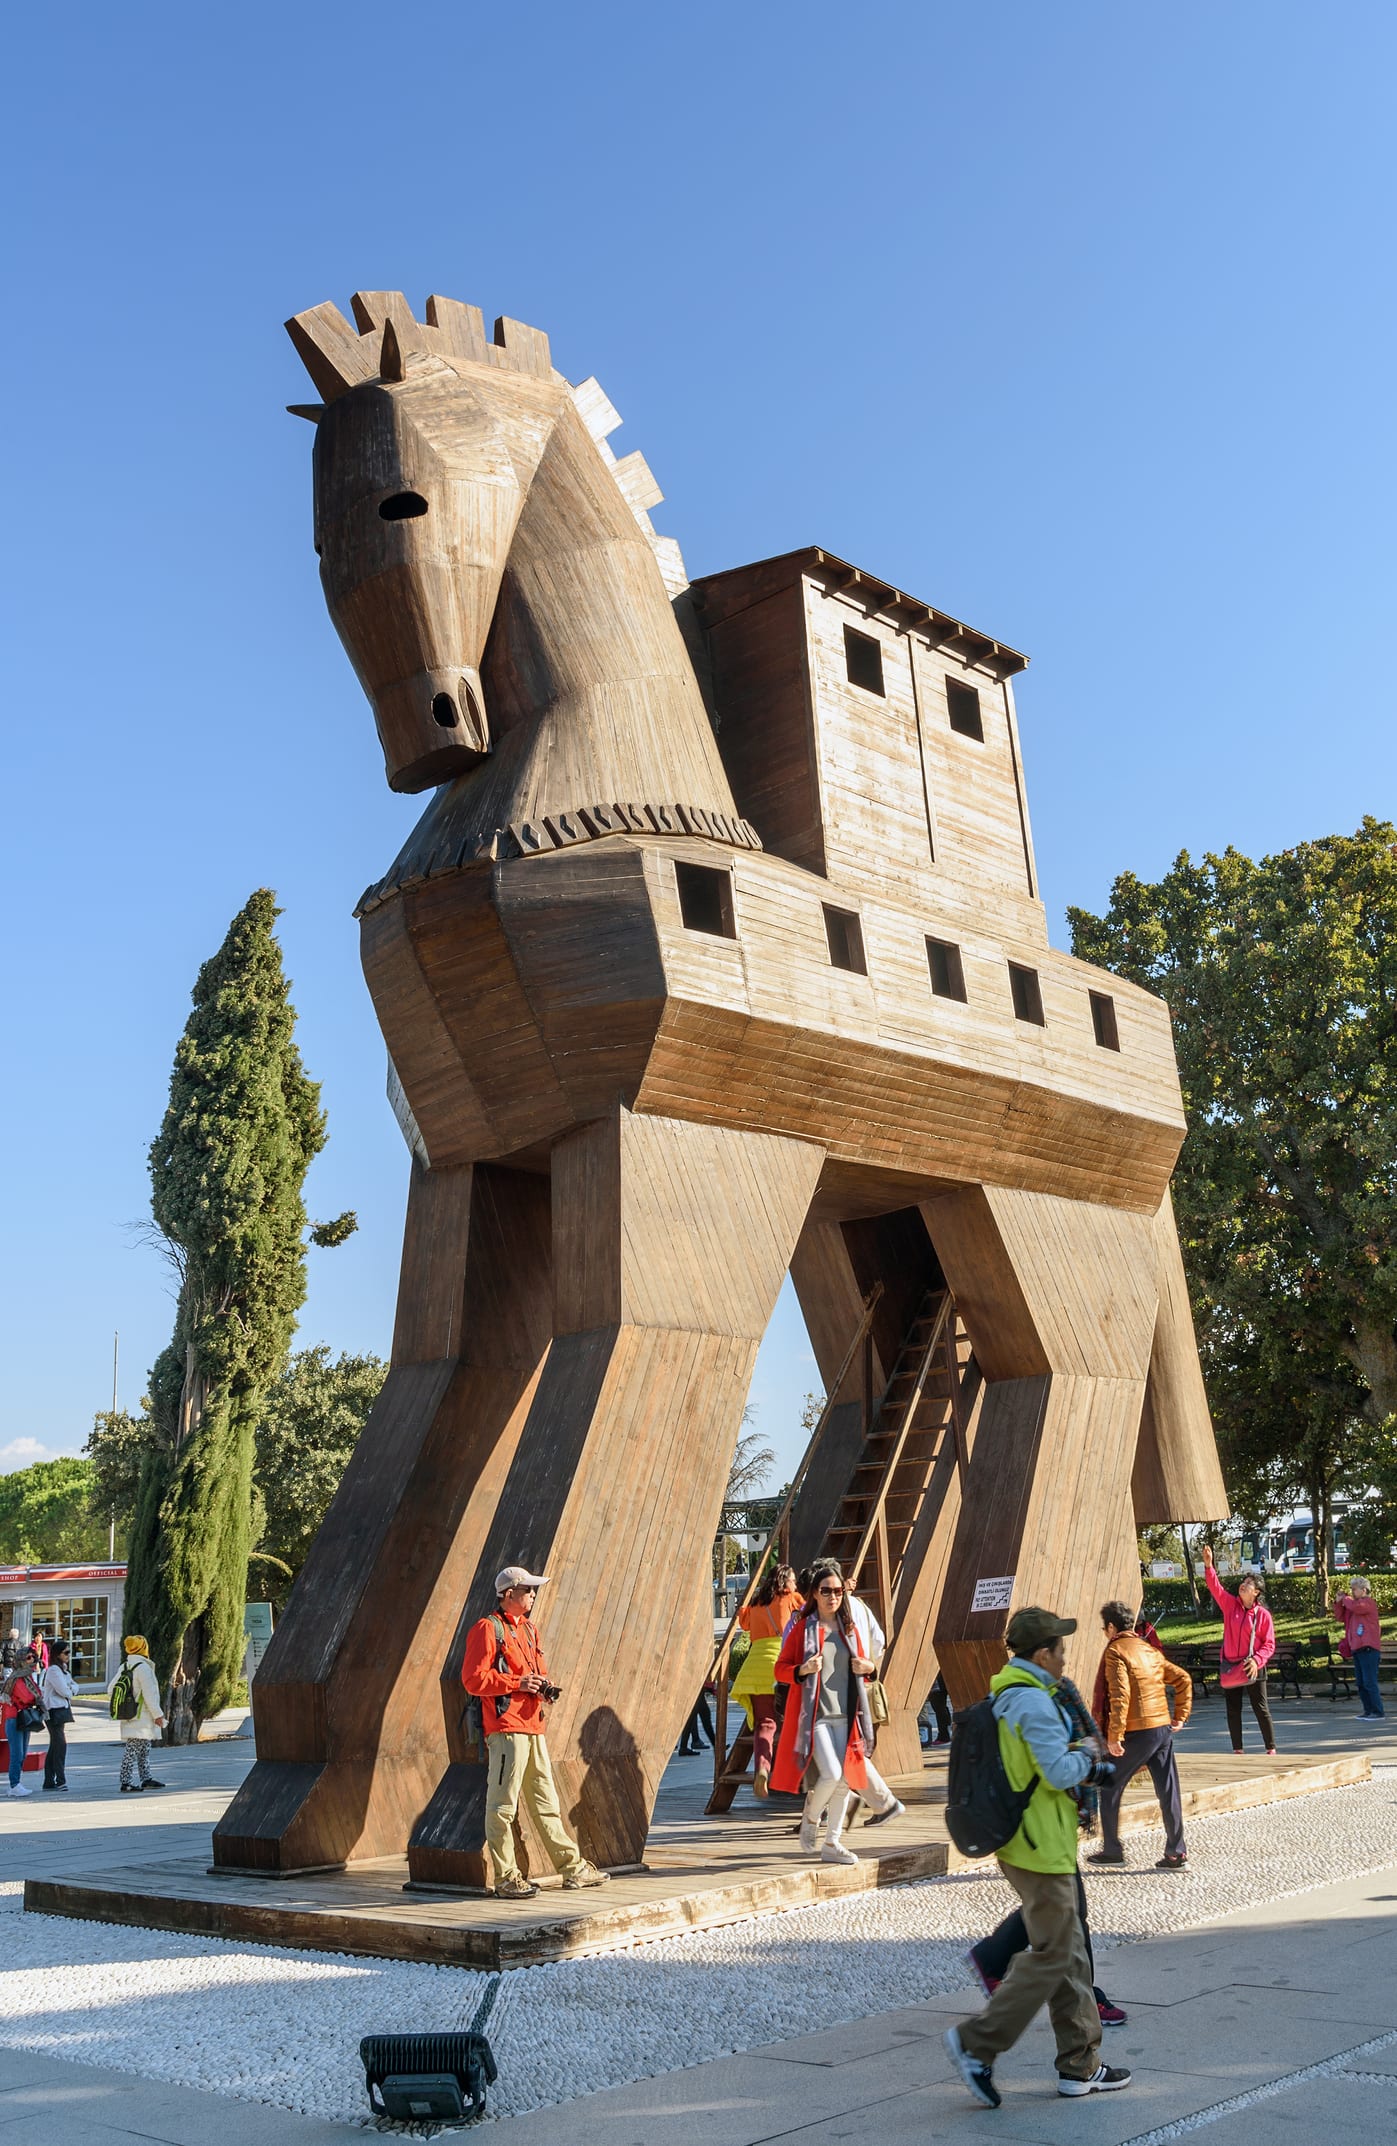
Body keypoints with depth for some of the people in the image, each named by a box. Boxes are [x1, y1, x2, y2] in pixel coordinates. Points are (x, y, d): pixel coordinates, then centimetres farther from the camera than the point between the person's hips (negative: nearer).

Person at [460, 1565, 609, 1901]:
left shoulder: (529, 1629, 21)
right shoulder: (488, 1629, -7)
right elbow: (473, 1678, -14)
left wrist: (544, 1688, 8)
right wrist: (518, 1683, -15)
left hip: (533, 1727, 9)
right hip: (505, 1727, -9)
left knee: (545, 1802, 14)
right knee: (502, 1805, -5)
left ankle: (572, 1867, 19)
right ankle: (506, 1879, 1)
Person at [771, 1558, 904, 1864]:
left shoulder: (851, 1626, 10)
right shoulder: (802, 1626, -2)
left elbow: (866, 1663, 22)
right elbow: (780, 1669, 0)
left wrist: (868, 1667, -1)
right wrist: (803, 1670, -19)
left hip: (846, 1714, 5)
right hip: (814, 1713, -4)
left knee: (844, 1779, 3)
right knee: (831, 1775, -16)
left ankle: (832, 1843, 15)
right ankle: (810, 1818, 13)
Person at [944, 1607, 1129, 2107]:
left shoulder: (1003, 1695, 12)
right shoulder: (1034, 1702, -21)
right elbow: (1060, 1772, -25)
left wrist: (1089, 1769, 10)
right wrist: (1086, 1754, -4)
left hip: (1020, 1841, 10)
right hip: (1041, 1846, -10)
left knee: (1070, 1953, 16)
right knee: (1051, 1956, -2)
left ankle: (1080, 2065, 23)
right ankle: (977, 2042, 1)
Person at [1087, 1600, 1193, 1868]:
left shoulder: (1116, 1651, -10)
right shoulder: (1150, 1650, 14)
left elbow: (1119, 1695, -21)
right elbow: (1183, 1679, 16)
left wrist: (1114, 1736, -20)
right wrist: (1181, 1715, 17)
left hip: (1137, 1733, -7)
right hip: (1163, 1728, 7)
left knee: (1109, 1789, 7)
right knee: (1168, 1791, 9)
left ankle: (1112, 1850, 12)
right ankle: (1176, 1852, 10)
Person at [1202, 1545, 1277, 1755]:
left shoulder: (1263, 1614, -6)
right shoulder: (1230, 1605, 3)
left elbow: (1269, 1644, -5)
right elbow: (1215, 1588, -8)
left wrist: (1257, 1660, -20)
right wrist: (1208, 1566, -22)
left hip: (1252, 1667, -4)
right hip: (1229, 1667, 4)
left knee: (1260, 1709, 2)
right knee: (1232, 1710, 8)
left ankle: (1271, 1748, 12)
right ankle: (1237, 1750, 16)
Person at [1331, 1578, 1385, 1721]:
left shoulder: (1368, 1603, -6)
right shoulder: (1353, 1605, 19)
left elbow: (1355, 1606, -25)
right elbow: (1342, 1617, 21)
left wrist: (1345, 1599, -7)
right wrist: (1338, 1603, 8)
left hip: (1368, 1649, -9)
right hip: (1357, 1649, 9)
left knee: (1369, 1682, -9)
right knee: (1361, 1683, 11)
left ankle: (1378, 1712, -4)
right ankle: (1368, 1711, 17)